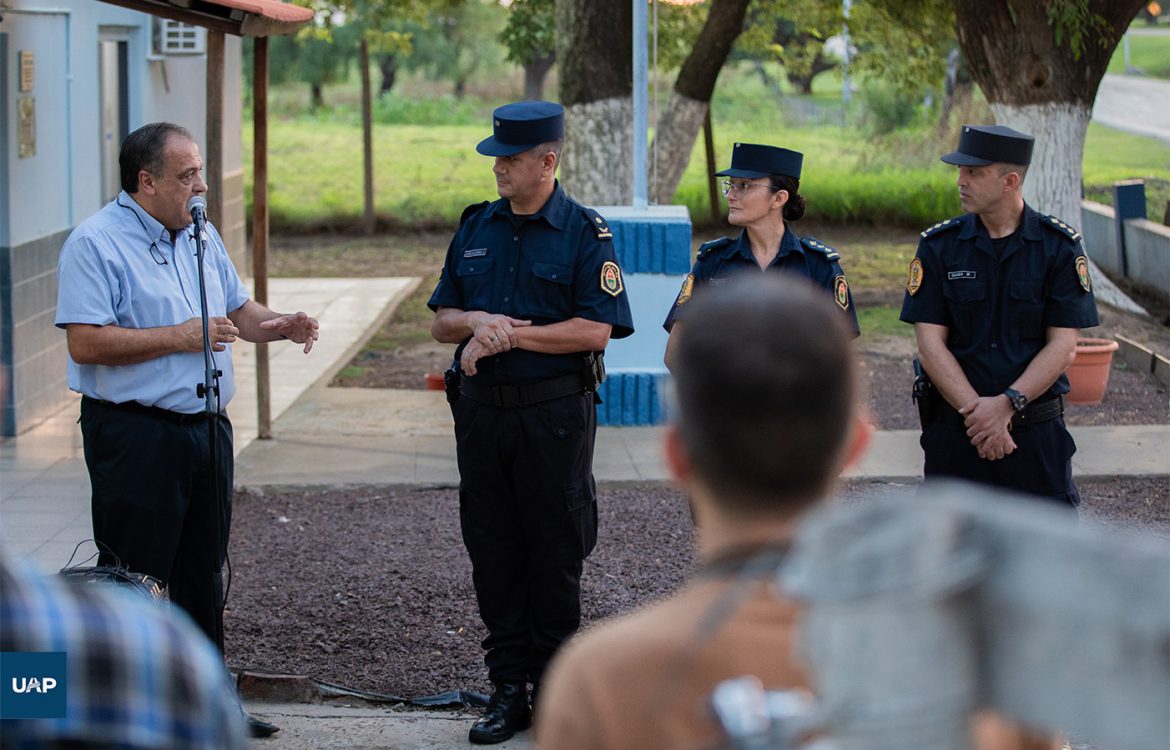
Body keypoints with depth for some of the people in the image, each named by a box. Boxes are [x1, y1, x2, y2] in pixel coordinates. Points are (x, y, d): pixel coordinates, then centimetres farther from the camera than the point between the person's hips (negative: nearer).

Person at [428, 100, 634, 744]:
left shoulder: (587, 234, -5)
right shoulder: (475, 227, 10)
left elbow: (595, 330, -13)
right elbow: (442, 321, 12)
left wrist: (509, 335, -16)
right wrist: (477, 321, -10)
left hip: (554, 414, -4)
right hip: (481, 410, 5)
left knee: (554, 553, 3)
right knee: (493, 550, 8)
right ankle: (507, 689, 16)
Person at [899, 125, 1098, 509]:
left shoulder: (1060, 247, -1)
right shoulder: (939, 246, 2)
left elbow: (1063, 345, -4)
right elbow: (930, 341, -3)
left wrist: (1007, 404, -16)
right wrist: (977, 411, -14)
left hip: (1038, 431, -1)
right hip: (954, 430, 1)